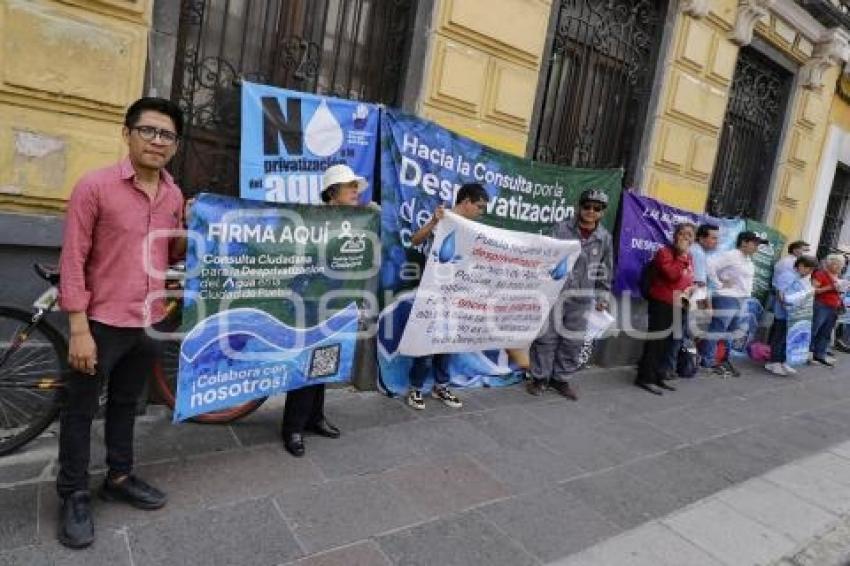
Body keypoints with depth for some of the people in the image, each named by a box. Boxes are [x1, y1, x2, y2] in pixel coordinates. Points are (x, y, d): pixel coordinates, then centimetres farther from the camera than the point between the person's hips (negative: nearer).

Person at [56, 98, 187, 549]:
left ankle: (119, 478, 36)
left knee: (125, 404, 20)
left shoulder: (173, 194, 4)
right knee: (80, 411, 9)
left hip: (148, 322, 5)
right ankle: (74, 495, 26)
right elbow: (72, 260, -13)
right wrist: (78, 328, -16)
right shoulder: (94, 186, -13)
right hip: (103, 322, -5)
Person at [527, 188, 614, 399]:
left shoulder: (605, 238, 5)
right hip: (554, 292, -3)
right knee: (547, 337, 2)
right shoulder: (561, 229, -4)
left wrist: (602, 297, 11)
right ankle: (540, 377, 17)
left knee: (573, 340, 9)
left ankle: (561, 378, 24)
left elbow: (604, 271, 12)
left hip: (582, 299, 3)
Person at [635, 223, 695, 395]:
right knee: (656, 340, -7)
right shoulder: (664, 252, -10)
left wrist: (690, 288, 4)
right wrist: (682, 255, -19)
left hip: (679, 305, 8)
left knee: (667, 342, 11)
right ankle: (645, 378, -1)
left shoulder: (689, 257, 14)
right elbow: (672, 274, -24)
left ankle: (658, 376, 20)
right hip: (662, 303, -8)